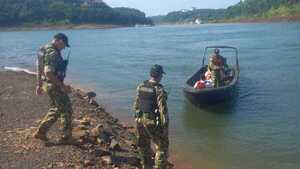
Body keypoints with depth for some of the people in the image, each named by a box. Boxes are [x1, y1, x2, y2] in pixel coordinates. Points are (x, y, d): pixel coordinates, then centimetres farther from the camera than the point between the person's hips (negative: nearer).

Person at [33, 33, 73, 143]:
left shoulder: (44, 49, 10)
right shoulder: (53, 53, -22)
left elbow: (39, 69, 16)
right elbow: (48, 73, -29)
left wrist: (39, 85, 22)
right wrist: (62, 86, -24)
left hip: (46, 84, 10)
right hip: (53, 86, -10)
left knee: (55, 109, 21)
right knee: (66, 109, 4)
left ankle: (40, 132, 21)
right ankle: (67, 136, 15)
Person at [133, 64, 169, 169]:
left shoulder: (140, 87, 0)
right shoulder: (159, 90, -18)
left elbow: (136, 105, 8)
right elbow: (163, 110, -18)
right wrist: (165, 126, -10)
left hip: (140, 120, 6)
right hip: (153, 122, -6)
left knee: (143, 146, 21)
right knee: (162, 147, 10)